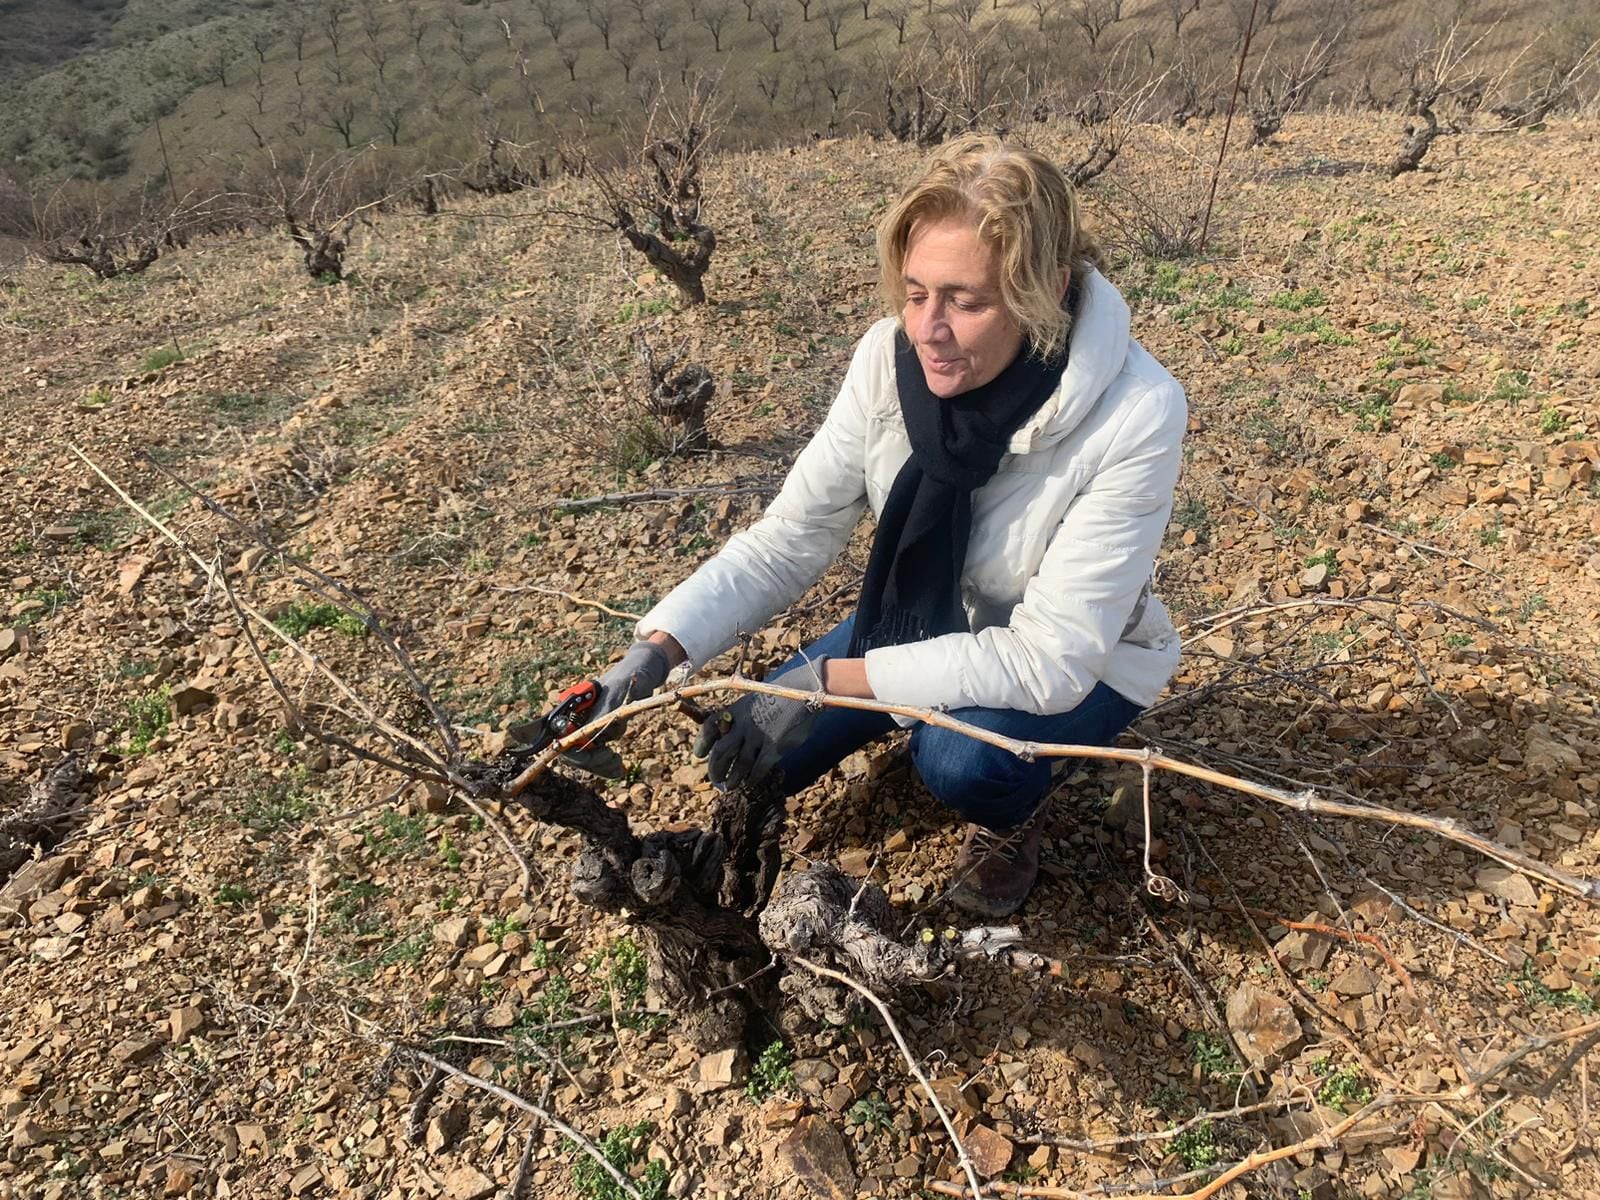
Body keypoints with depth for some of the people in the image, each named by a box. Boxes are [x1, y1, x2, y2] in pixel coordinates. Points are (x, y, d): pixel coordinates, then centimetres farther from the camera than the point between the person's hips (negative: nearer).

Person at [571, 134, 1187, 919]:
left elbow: (1050, 660, -33)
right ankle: (929, 719, 21)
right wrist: (659, 649, -32)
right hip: (932, 621, 4)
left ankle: (1012, 814, 3)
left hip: (1078, 663, -4)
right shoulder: (893, 356, -21)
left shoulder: (1133, 415, -34)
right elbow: (788, 540, -17)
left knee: (961, 756, -34)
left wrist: (828, 681, -34)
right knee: (752, 750, -6)